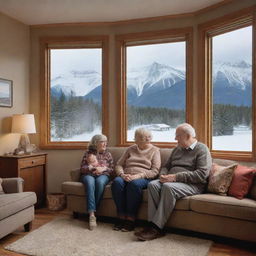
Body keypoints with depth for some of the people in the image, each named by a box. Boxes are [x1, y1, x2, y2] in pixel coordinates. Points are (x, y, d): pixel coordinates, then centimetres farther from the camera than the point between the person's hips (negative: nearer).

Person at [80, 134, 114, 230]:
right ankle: (92, 214, -44)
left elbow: (112, 169, 11)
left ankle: (92, 211, -30)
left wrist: (104, 168, -8)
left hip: (103, 175, 1)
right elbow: (82, 169, 6)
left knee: (100, 182, -37)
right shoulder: (88, 153, 12)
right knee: (90, 182, -38)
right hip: (88, 175, 0)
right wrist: (92, 167, -10)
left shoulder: (107, 154, 16)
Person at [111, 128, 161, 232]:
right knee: (117, 182, -30)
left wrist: (138, 175, -17)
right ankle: (121, 217, -22)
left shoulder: (154, 150, 10)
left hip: (143, 178, -3)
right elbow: (119, 165, 14)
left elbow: (155, 171, -3)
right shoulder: (130, 149, 21)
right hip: (126, 177, 4)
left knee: (134, 184, -37)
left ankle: (130, 219, -27)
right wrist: (122, 174, -8)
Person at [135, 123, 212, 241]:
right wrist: (163, 175, 0)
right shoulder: (177, 149, 21)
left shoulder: (202, 149, -2)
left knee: (168, 187, -34)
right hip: (171, 181, 7)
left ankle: (157, 228, -28)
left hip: (193, 184, -6)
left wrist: (176, 177, -18)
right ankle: (152, 224, -25)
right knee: (152, 184, -22)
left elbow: (202, 174, -14)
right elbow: (166, 166, 26)